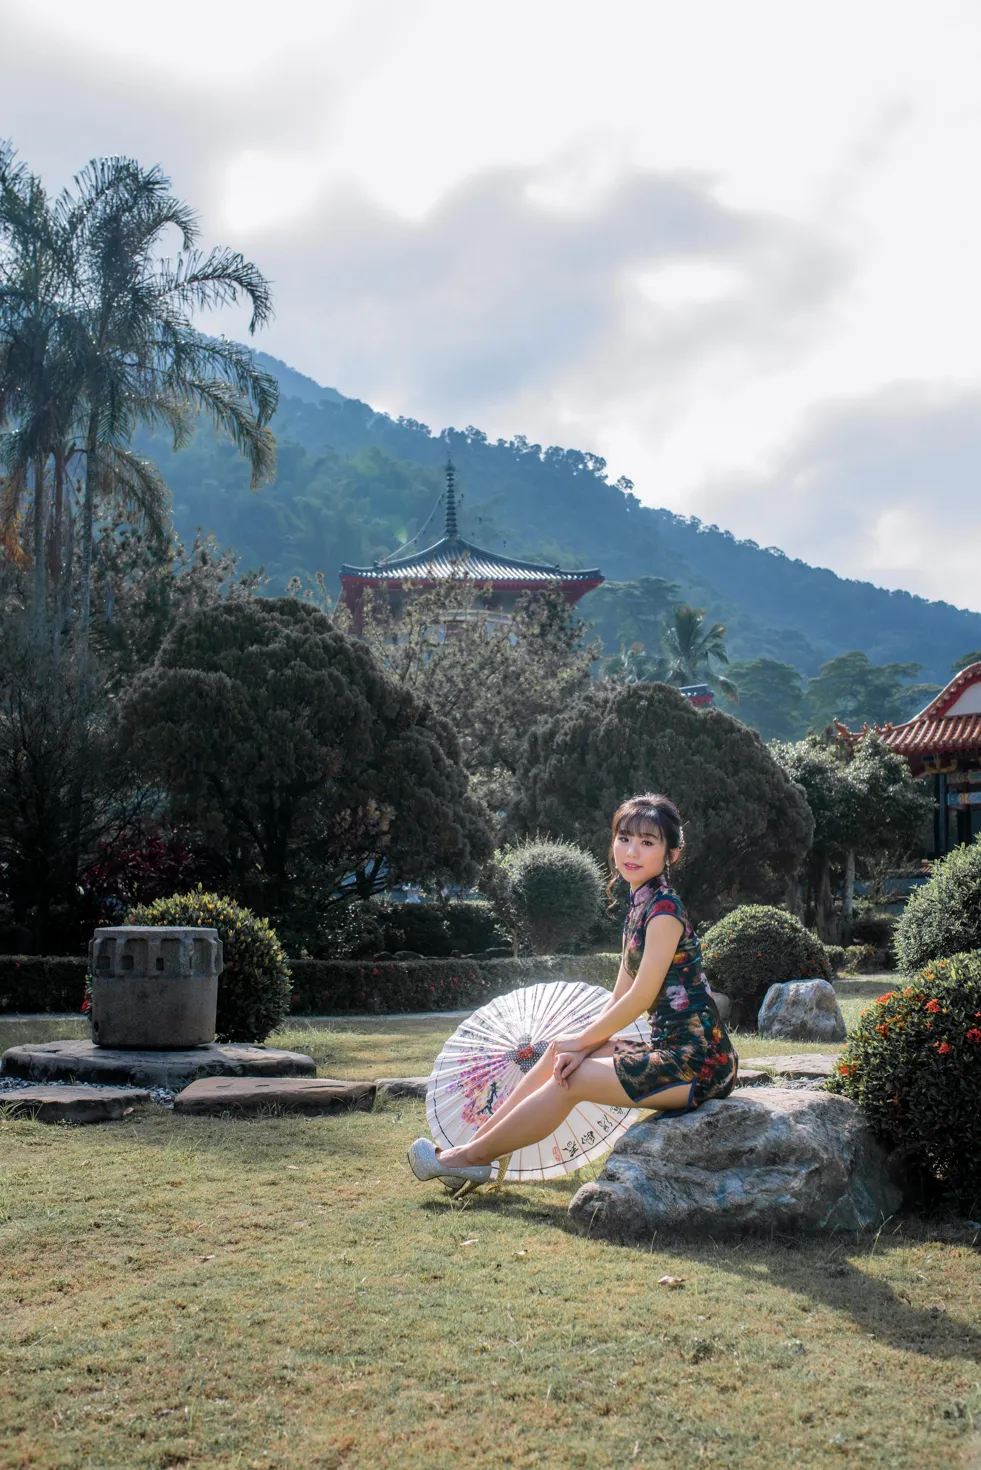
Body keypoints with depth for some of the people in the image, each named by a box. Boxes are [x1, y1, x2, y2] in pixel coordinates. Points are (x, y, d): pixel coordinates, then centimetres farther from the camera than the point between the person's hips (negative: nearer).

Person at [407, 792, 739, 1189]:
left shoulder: (664, 909, -16)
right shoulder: (639, 908, 13)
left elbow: (639, 1000, -16)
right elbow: (619, 998, 12)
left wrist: (581, 1042, -4)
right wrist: (582, 1047, -2)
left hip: (699, 1062, -9)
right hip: (671, 1050, 9)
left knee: (571, 1080, -7)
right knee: (560, 1053, 10)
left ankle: (471, 1156, 7)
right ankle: (475, 1145, 14)